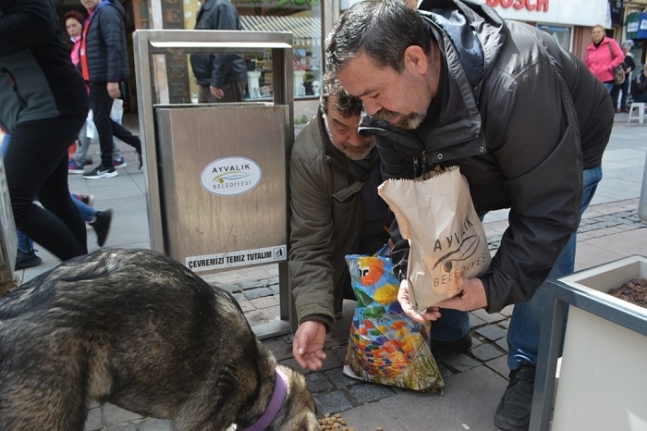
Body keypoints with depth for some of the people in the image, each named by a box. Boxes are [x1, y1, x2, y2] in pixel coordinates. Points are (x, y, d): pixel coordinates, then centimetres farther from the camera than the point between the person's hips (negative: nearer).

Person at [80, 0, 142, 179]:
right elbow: (89, 52, 21)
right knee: (102, 119, 12)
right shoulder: (93, 16, 20)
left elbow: (114, 47, -20)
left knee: (101, 119, -3)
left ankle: (107, 166, 7)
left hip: (105, 78, -9)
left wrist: (112, 79, -26)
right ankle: (138, 144, 19)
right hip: (97, 78, 9)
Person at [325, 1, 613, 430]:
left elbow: (550, 211, -38)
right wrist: (409, 270, -25)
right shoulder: (390, 101, -24)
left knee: (545, 257, -22)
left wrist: (494, 289, -39)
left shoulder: (515, 85, -44)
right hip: (474, 161, 5)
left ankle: (530, 370, 1)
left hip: (565, 158, -5)